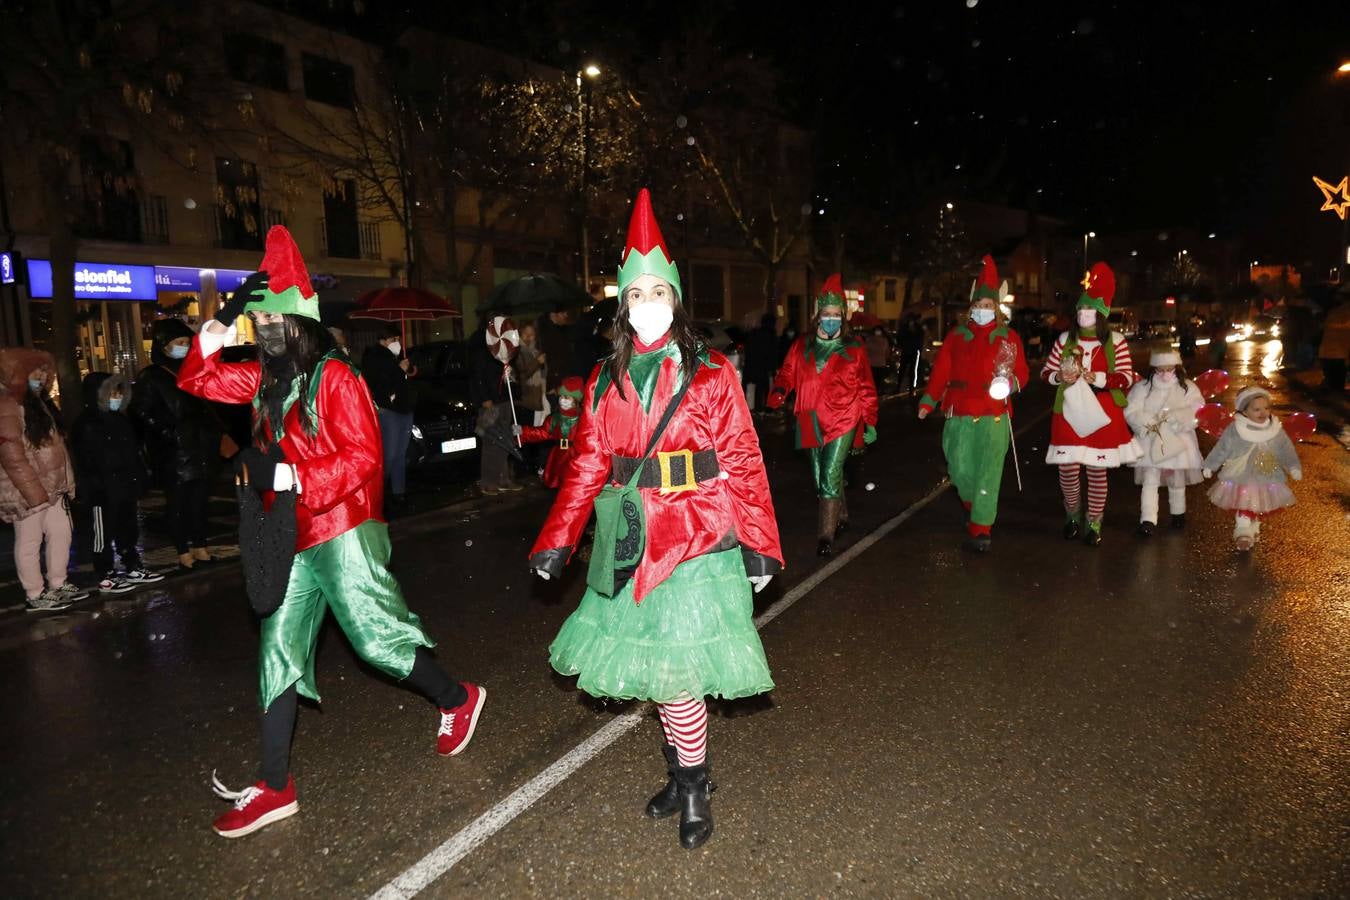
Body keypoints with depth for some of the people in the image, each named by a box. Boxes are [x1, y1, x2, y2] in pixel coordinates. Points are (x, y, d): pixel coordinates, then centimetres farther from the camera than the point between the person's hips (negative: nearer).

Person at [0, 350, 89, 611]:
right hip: (27, 490, -8)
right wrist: (34, 491, -20)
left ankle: (58, 584, 26)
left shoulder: (39, 402, 13)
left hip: (51, 486, 8)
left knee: (61, 533, 13)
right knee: (30, 542, 3)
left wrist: (64, 481, 13)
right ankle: (35, 595, 13)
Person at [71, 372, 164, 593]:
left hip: (125, 488, 8)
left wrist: (139, 479, 12)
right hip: (103, 493, -8)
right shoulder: (87, 426, -11)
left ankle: (133, 569, 26)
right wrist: (96, 490, -20)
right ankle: (107, 578, 8)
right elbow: (87, 463, -16)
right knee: (104, 534, 1)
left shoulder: (120, 419, 13)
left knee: (129, 531, 15)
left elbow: (133, 452, 18)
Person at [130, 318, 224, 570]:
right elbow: (143, 413, -9)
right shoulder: (150, 377, -2)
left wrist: (215, 431, 10)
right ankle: (184, 552, 7)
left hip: (200, 448, 5)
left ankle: (200, 547, 15)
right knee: (178, 502, 1)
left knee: (199, 500, 7)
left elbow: (205, 406, 21)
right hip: (173, 452, -5)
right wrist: (171, 433, -16)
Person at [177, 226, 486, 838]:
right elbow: (196, 379, 16)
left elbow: (363, 457, -18)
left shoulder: (334, 377, -13)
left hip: (342, 531, -8)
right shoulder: (265, 379, 9)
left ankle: (457, 699, 23)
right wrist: (222, 323, 0)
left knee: (375, 637, -4)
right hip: (293, 537, 8)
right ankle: (275, 787, 22)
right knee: (278, 652, 10)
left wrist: (287, 474, -24)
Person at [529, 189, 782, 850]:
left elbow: (742, 464, -4)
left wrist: (758, 544, -9)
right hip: (627, 540, 4)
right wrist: (556, 541, 0)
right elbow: (587, 466, 7)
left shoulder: (711, 376, -2)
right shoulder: (605, 382, 7)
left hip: (695, 539, -4)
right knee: (651, 663, 12)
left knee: (677, 668, -3)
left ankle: (694, 788, 22)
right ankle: (682, 775, 35)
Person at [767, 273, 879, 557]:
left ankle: (827, 534, -4)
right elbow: (787, 372, 5)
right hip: (813, 421, 4)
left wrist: (870, 421, 5)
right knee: (820, 476, 15)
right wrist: (779, 390, -18)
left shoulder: (853, 348, 3)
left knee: (830, 475, -13)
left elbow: (866, 387, 6)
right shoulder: (802, 346, 7)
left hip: (843, 421, -3)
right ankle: (841, 515, 40)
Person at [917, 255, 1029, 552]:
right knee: (959, 469, 8)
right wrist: (928, 402, -4)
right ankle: (974, 508, 38)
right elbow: (940, 372, 5)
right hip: (959, 414, 2)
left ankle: (981, 528, 1)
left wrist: (1010, 382, -18)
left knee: (988, 472, -6)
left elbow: (1022, 373, 4)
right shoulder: (956, 335, 9)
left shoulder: (1008, 337, 5)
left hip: (994, 416, -2)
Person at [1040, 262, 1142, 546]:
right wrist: (1060, 377, -12)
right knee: (1067, 467, 3)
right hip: (1068, 413, 2)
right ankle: (1072, 516, 26)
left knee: (1097, 469, 4)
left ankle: (1093, 522, 19)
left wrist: (1096, 377, -20)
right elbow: (1046, 372, 10)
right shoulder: (1065, 339, 5)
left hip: (1101, 415, -2)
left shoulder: (1115, 341, -1)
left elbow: (1126, 378, -6)